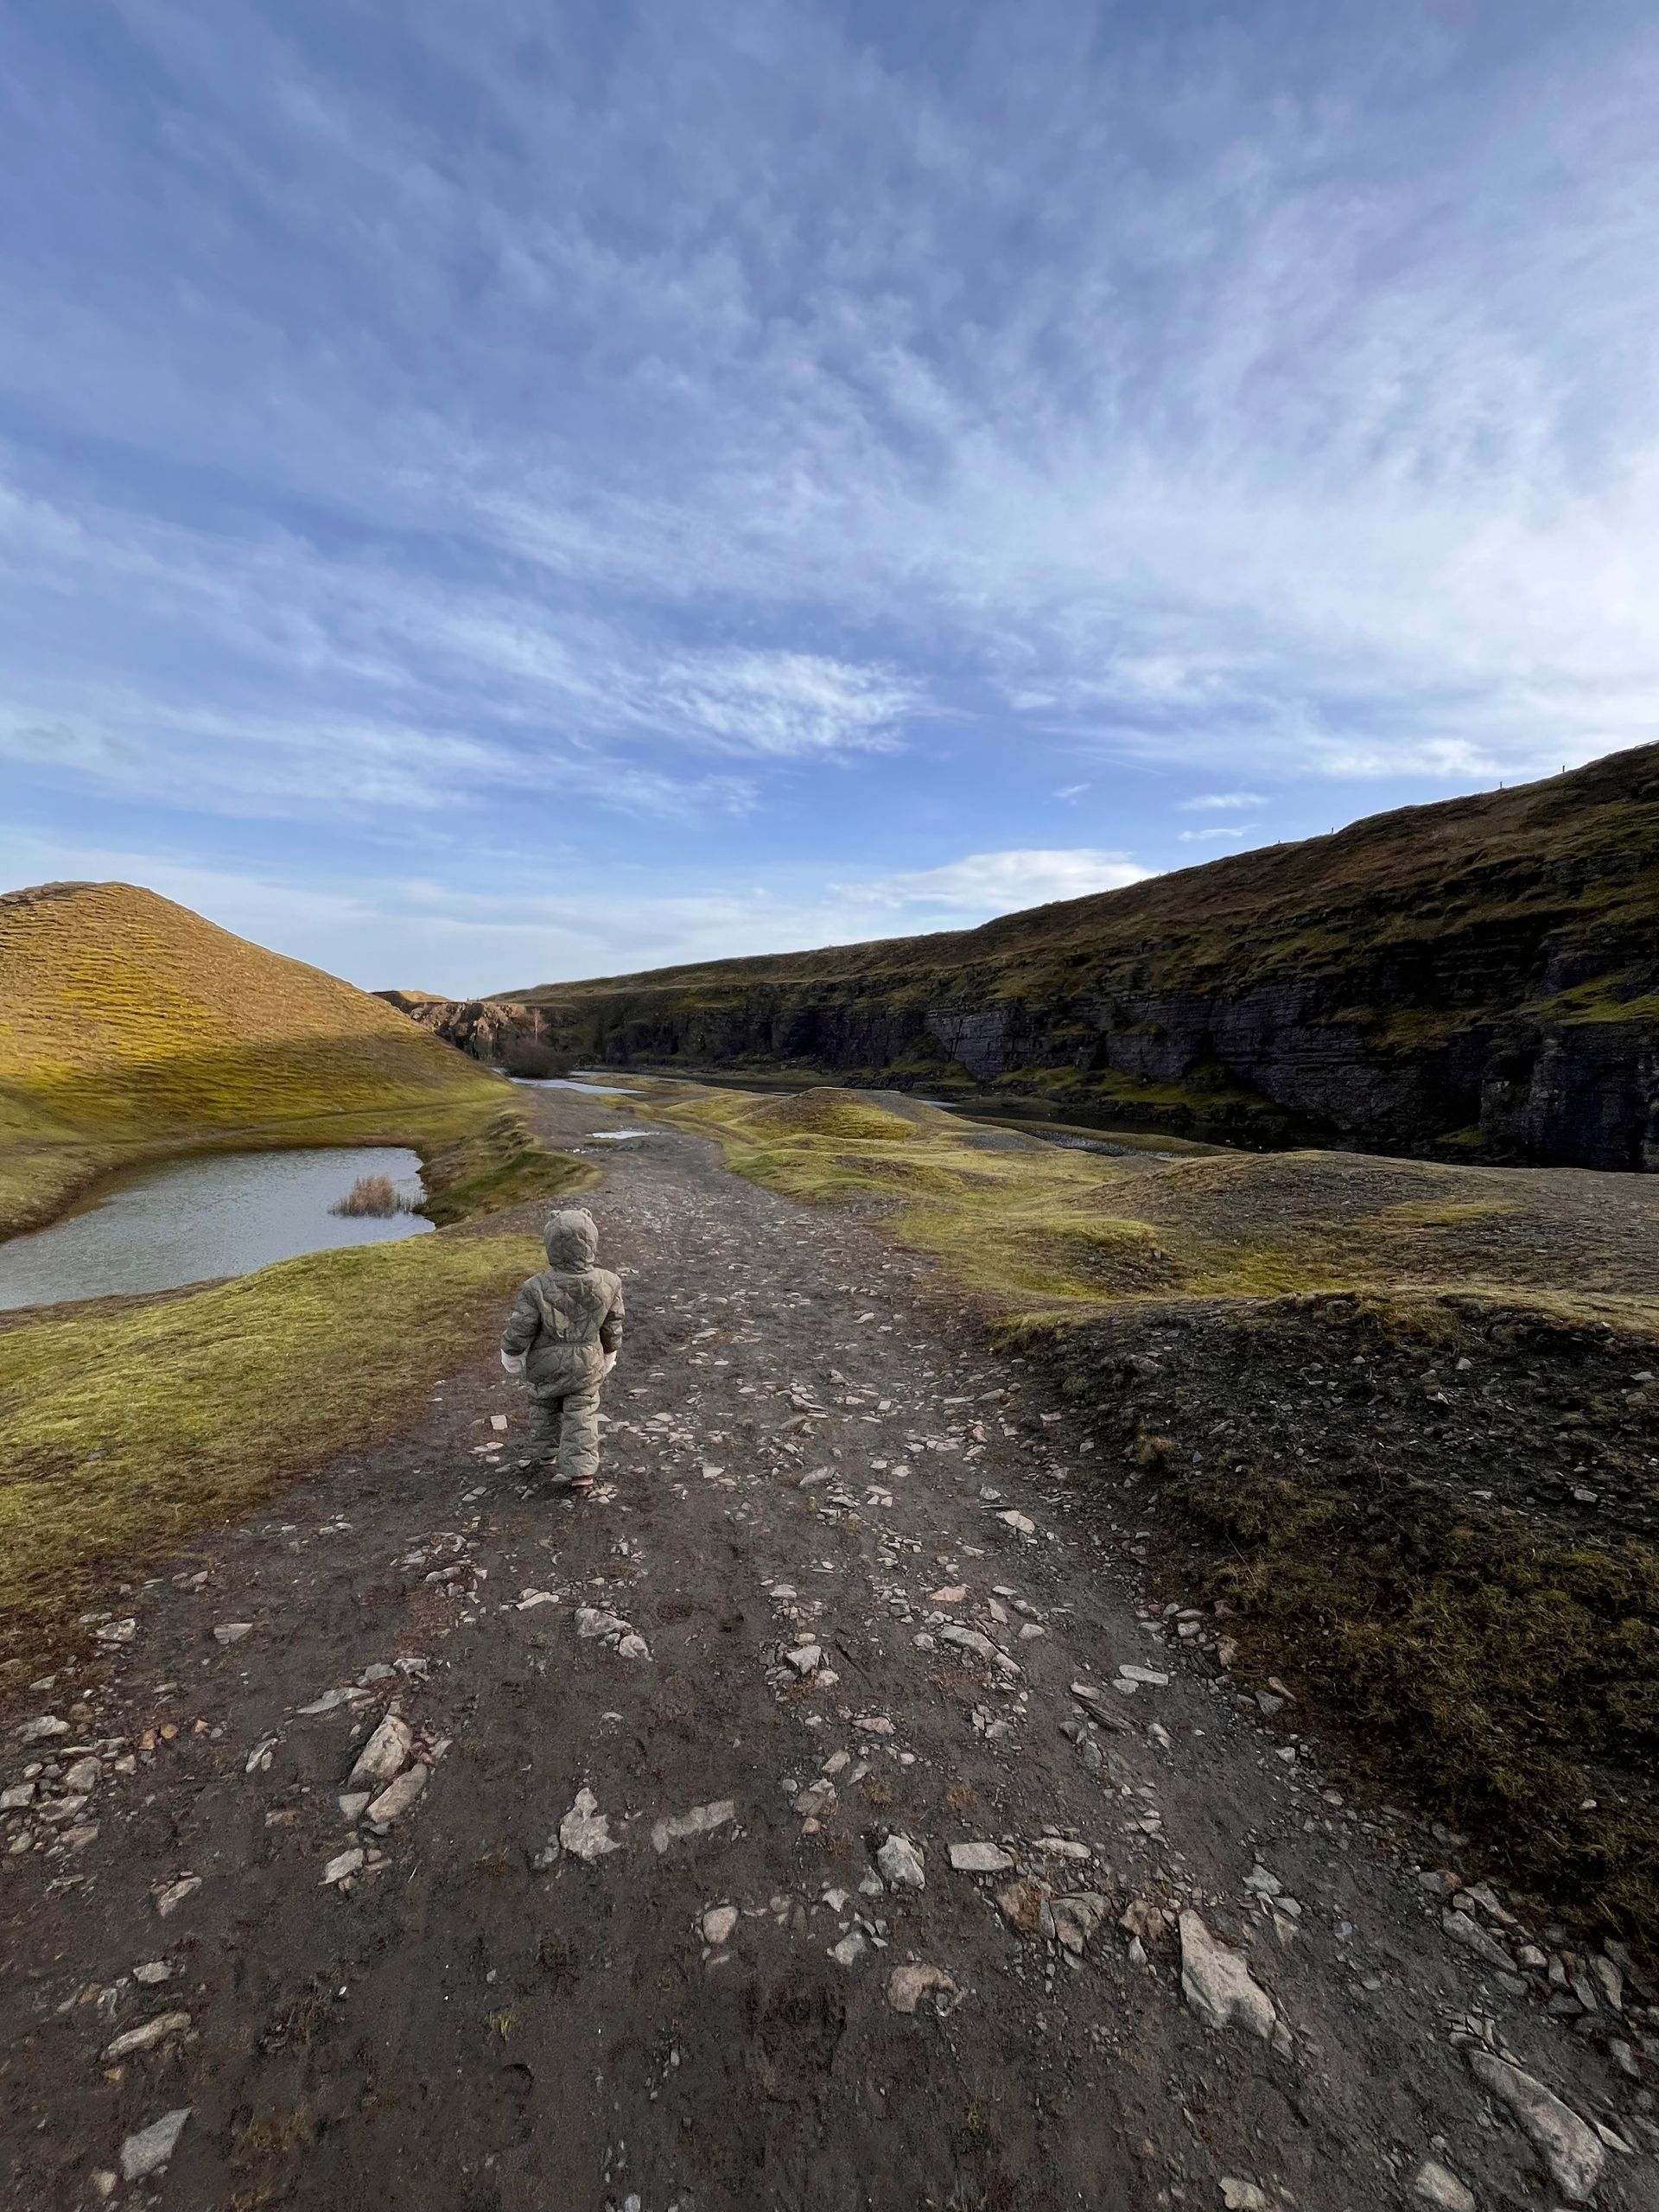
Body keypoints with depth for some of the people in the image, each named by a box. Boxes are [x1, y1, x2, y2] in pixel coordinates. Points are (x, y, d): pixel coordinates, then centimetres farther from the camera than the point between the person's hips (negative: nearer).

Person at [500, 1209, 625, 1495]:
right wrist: (609, 1356, 14)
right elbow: (612, 1329, -6)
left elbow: (518, 1331, -17)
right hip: (587, 1365, 0)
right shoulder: (608, 1284, -21)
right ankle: (581, 1474, 11)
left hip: (545, 1364, 0)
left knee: (547, 1405, 28)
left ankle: (553, 1445, 51)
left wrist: (511, 1358, 4)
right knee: (582, 1417, 15)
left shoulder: (537, 1288, -30)